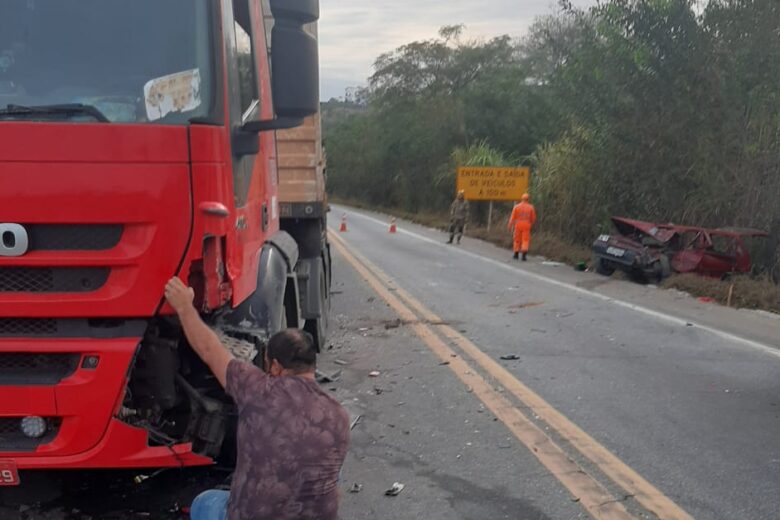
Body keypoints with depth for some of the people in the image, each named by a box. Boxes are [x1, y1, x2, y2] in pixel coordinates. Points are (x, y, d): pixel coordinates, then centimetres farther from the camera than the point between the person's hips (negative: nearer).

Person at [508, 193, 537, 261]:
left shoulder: (517, 207, -1)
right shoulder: (531, 207, -1)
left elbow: (512, 217, -4)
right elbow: (533, 218, 3)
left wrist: (510, 226, 0)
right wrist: (532, 225, 19)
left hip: (518, 225, 1)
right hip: (526, 225, -1)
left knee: (517, 240, 14)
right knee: (525, 240, -2)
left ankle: (516, 254, 23)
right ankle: (524, 255, -17)